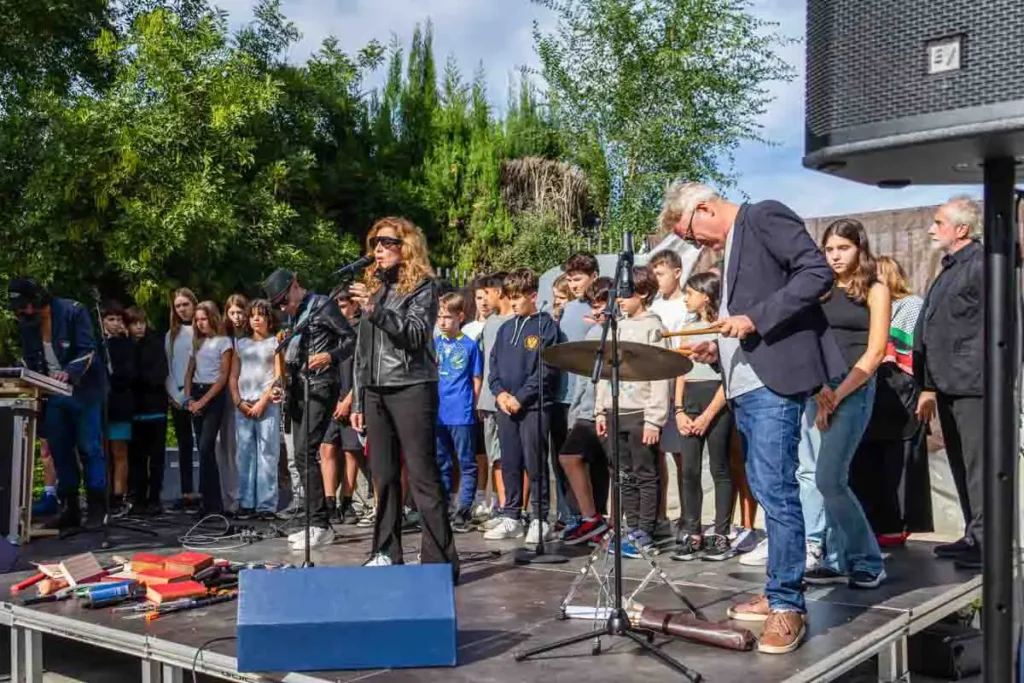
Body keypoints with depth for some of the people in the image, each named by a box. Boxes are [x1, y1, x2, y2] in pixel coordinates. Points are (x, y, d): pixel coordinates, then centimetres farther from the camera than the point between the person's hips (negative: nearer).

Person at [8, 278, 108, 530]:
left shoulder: (73, 311, -14)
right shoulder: (25, 324, 4)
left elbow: (88, 350, -19)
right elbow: (30, 361, 10)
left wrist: (69, 373, -35)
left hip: (84, 392, -6)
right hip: (54, 395, 6)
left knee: (89, 449, -4)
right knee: (60, 451, 7)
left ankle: (96, 509, 1)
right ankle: (70, 508, 15)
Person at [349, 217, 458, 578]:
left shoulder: (422, 285, 1)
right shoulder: (373, 287, 18)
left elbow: (415, 335, -14)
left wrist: (377, 311, -24)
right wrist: (358, 401, 16)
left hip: (411, 388, -6)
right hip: (375, 391, 6)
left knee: (422, 475, -8)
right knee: (384, 476, 7)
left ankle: (439, 559, -6)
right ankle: (386, 553, 14)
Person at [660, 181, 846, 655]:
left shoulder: (764, 217, -4)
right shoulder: (729, 247, 23)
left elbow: (818, 272, -16)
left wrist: (754, 319, -18)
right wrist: (718, 350, 9)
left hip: (773, 383, -10)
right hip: (745, 388, 10)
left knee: (775, 491, -10)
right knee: (769, 491, 13)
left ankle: (787, 606, -2)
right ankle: (778, 593, 22)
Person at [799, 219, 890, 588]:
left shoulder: (875, 291, 2)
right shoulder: (821, 292, 15)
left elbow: (875, 352, -6)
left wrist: (837, 395, -12)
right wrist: (817, 386, -9)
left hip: (853, 389, -6)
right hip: (815, 388, 6)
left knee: (830, 479, -12)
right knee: (809, 474, 2)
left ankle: (868, 562, 3)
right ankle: (831, 559, 10)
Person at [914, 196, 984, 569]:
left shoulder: (982, 265, -9)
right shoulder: (948, 271, 19)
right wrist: (929, 386, 21)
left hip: (973, 386, -9)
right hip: (949, 386, 9)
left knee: (978, 467, -5)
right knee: (961, 465, 13)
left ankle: (986, 541, 1)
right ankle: (973, 536, 22)